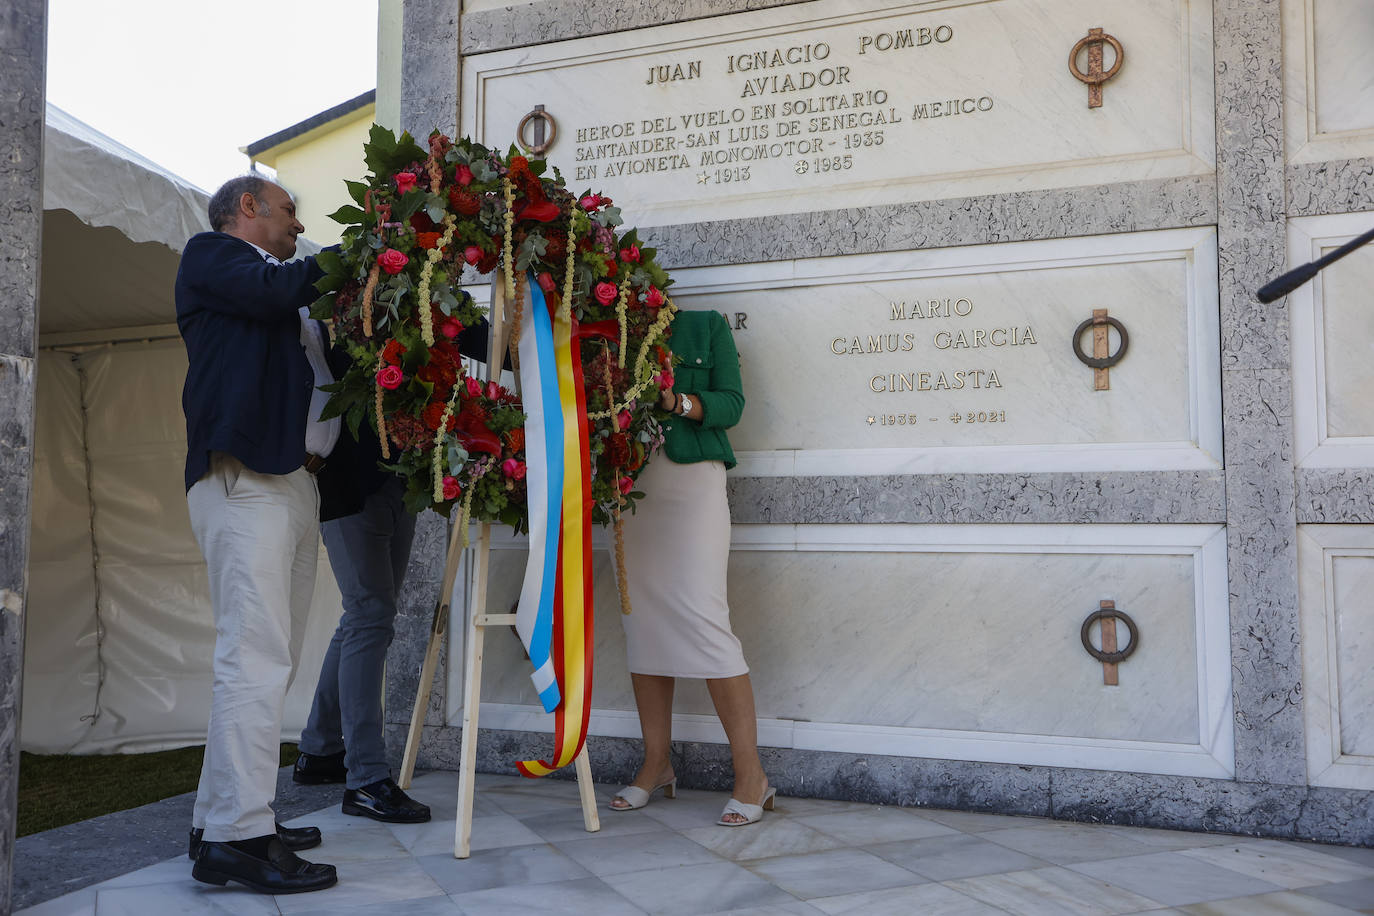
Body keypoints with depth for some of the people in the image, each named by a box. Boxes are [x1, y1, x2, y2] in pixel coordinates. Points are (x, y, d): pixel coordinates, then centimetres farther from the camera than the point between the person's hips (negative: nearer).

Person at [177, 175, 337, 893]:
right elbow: (269, 291, -10)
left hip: (295, 481, 8)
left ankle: (219, 817, 12)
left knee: (270, 660, 6)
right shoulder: (209, 254, 9)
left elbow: (325, 367, 27)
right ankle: (238, 836, -11)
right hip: (241, 478, -8)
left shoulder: (291, 293, 29)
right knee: (256, 657, -13)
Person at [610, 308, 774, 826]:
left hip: (691, 477, -4)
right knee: (641, 621, 3)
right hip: (630, 484, 4)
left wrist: (677, 400, -16)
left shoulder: (706, 326, 8)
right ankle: (656, 766, 14)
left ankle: (751, 775, -6)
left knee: (701, 617, -13)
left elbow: (731, 403, 0)